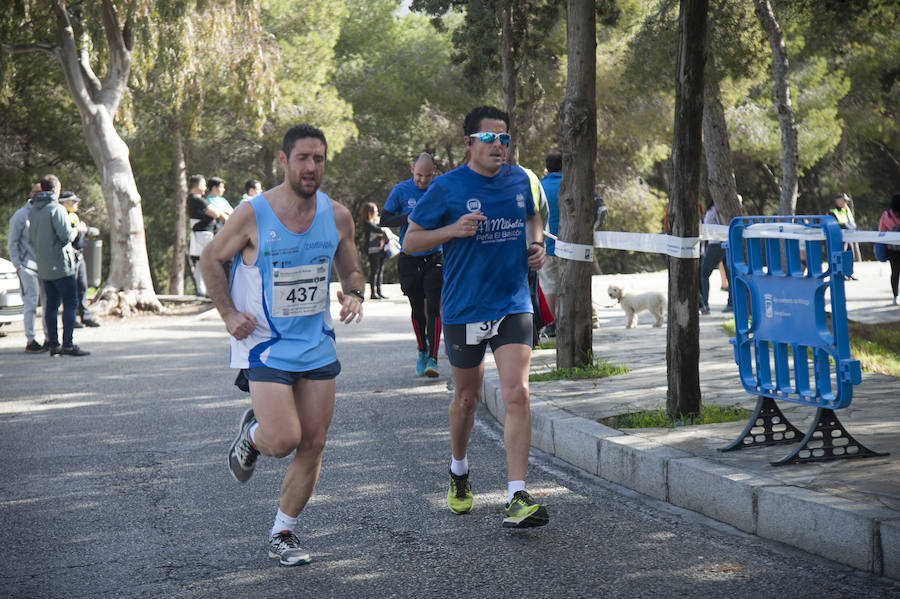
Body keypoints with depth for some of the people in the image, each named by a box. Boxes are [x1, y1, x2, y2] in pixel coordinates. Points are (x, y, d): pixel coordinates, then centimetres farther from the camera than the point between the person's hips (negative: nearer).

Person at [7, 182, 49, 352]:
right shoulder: (20, 216, -4)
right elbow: (12, 243, -3)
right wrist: (18, 266, -10)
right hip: (28, 265, -6)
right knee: (31, 303, -6)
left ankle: (49, 339, 13)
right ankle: (30, 342, -3)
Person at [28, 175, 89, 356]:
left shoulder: (33, 211, 12)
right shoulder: (56, 209, -13)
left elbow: (31, 239, 16)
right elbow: (66, 235, -18)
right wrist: (75, 230, 2)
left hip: (43, 266, 8)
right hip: (60, 265, -8)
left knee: (51, 304, 10)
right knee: (70, 303, -4)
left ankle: (53, 344, 11)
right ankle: (68, 344, -9)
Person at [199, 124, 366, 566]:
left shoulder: (337, 217, -1)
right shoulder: (252, 215, -12)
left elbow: (351, 270, 13)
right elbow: (210, 260, 3)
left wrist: (353, 295, -8)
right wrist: (228, 313, -4)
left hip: (317, 346, 4)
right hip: (265, 345, -4)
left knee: (313, 446, 3)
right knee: (284, 440, -17)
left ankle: (282, 534, 20)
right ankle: (251, 436, 21)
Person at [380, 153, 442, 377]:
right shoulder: (400, 190, -2)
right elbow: (384, 220, -3)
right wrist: (409, 218, -19)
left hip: (434, 259, 0)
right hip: (409, 260, 0)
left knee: (433, 308, -10)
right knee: (417, 309, 9)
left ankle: (432, 359, -10)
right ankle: (422, 351, 29)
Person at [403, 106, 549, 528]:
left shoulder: (520, 181, 5)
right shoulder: (447, 188, -7)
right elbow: (410, 241, -3)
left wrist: (537, 245, 6)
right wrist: (454, 229, -18)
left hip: (513, 305, 2)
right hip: (464, 308, -1)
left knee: (516, 394, -14)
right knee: (467, 397, 14)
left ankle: (517, 498, -15)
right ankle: (458, 472, 42)